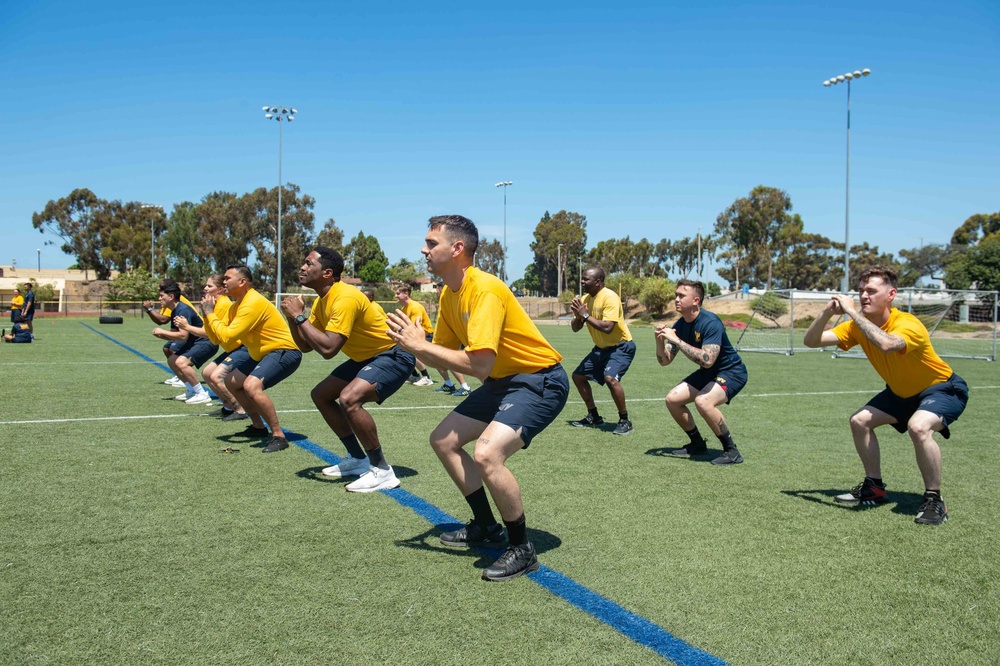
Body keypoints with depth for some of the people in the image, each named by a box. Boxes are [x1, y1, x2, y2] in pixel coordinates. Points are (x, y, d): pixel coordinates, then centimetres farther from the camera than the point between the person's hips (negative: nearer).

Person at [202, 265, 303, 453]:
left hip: (285, 352, -11)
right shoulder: (238, 304, 10)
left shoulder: (253, 304, -21)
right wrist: (208, 313, -4)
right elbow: (217, 337, 8)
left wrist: (209, 312, -14)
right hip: (264, 353, 11)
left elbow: (226, 337, -26)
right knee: (231, 382, 20)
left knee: (251, 386, -31)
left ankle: (279, 436, -22)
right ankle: (258, 427, 32)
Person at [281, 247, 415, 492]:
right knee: (320, 395, 13)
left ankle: (383, 471, -17)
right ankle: (358, 459, 21)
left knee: (349, 399, -31)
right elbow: (305, 346, 8)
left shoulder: (345, 298, -26)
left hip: (393, 355, -11)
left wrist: (299, 316, -24)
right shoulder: (322, 301, 5)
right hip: (366, 357, 11)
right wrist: (293, 318, -8)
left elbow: (328, 349, -34)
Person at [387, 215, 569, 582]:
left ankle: (522, 549, -7)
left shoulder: (484, 289, -25)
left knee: (487, 454, -28)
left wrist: (420, 345, -26)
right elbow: (444, 355, 7)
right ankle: (486, 527, 27)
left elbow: (479, 363, -33)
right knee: (443, 440, 12)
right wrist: (414, 345, -13)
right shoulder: (449, 293, 4)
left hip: (541, 381, -10)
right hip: (502, 380, 10)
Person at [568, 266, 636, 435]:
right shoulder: (585, 299, 1)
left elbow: (607, 327, -34)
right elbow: (575, 328, 4)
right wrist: (578, 315, -16)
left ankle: (625, 421, -13)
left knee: (610, 378, -30)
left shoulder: (609, 297, -23)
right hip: (601, 347, 9)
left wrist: (586, 315, -27)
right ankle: (593, 417, 23)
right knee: (578, 376, 9)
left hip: (621, 346, -9)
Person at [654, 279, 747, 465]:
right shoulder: (679, 325, -4)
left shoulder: (710, 323, -27)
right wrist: (660, 340, -24)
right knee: (672, 399, -3)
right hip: (707, 373, 8)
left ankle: (732, 452, -15)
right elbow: (664, 361, -4)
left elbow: (707, 360, -39)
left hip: (731, 372, -8)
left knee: (703, 401, -32)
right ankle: (698, 445, 17)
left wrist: (676, 340, -37)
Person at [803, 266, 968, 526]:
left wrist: (852, 312, -49)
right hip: (903, 392, 8)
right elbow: (811, 341, -17)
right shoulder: (858, 325, -12)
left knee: (918, 427, -34)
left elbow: (886, 344, -57)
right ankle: (874, 488, 15)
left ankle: (934, 501, -16)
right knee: (860, 421, -3)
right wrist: (827, 313, -34)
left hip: (943, 388, -8)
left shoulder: (908, 324, -33)